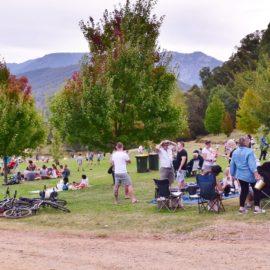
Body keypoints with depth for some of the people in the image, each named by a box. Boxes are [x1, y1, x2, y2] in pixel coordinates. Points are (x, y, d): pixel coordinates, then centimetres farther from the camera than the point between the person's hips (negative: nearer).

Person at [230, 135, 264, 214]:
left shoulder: (235, 152, 5)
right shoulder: (249, 151, -16)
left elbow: (232, 164, 11)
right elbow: (252, 164, -25)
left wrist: (233, 174, 21)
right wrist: (256, 173, -30)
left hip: (240, 175, 6)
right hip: (249, 175, -6)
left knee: (244, 190, 17)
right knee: (257, 190, 7)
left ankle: (242, 208, 15)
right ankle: (257, 208, 2)